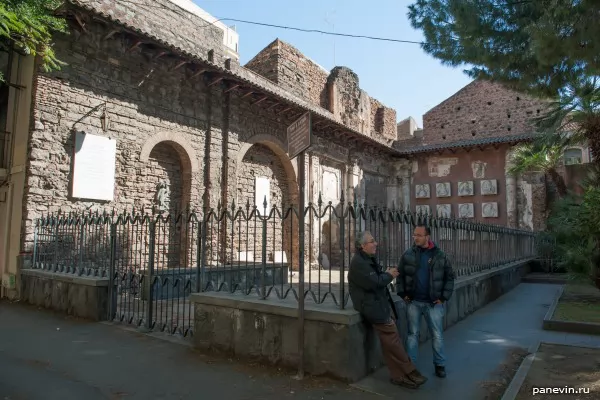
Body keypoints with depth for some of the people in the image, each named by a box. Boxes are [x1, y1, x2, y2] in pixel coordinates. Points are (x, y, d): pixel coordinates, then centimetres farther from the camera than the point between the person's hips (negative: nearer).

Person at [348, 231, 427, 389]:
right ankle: (410, 373, 6)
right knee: (394, 342, -4)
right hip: (375, 308, -10)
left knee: (389, 343, 11)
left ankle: (398, 376, 17)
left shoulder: (368, 259, 16)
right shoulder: (358, 263, -18)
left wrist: (386, 274, 2)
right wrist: (389, 275, -9)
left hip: (380, 305, 10)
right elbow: (374, 283, -24)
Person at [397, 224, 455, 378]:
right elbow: (400, 275, 6)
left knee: (437, 335, 9)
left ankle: (439, 364, 25)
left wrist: (444, 297, -4)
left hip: (434, 303, -1)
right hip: (413, 302, 1)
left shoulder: (440, 255, -3)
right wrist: (402, 293, -2)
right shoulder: (408, 254, -1)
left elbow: (450, 277, 2)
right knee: (412, 334, 10)